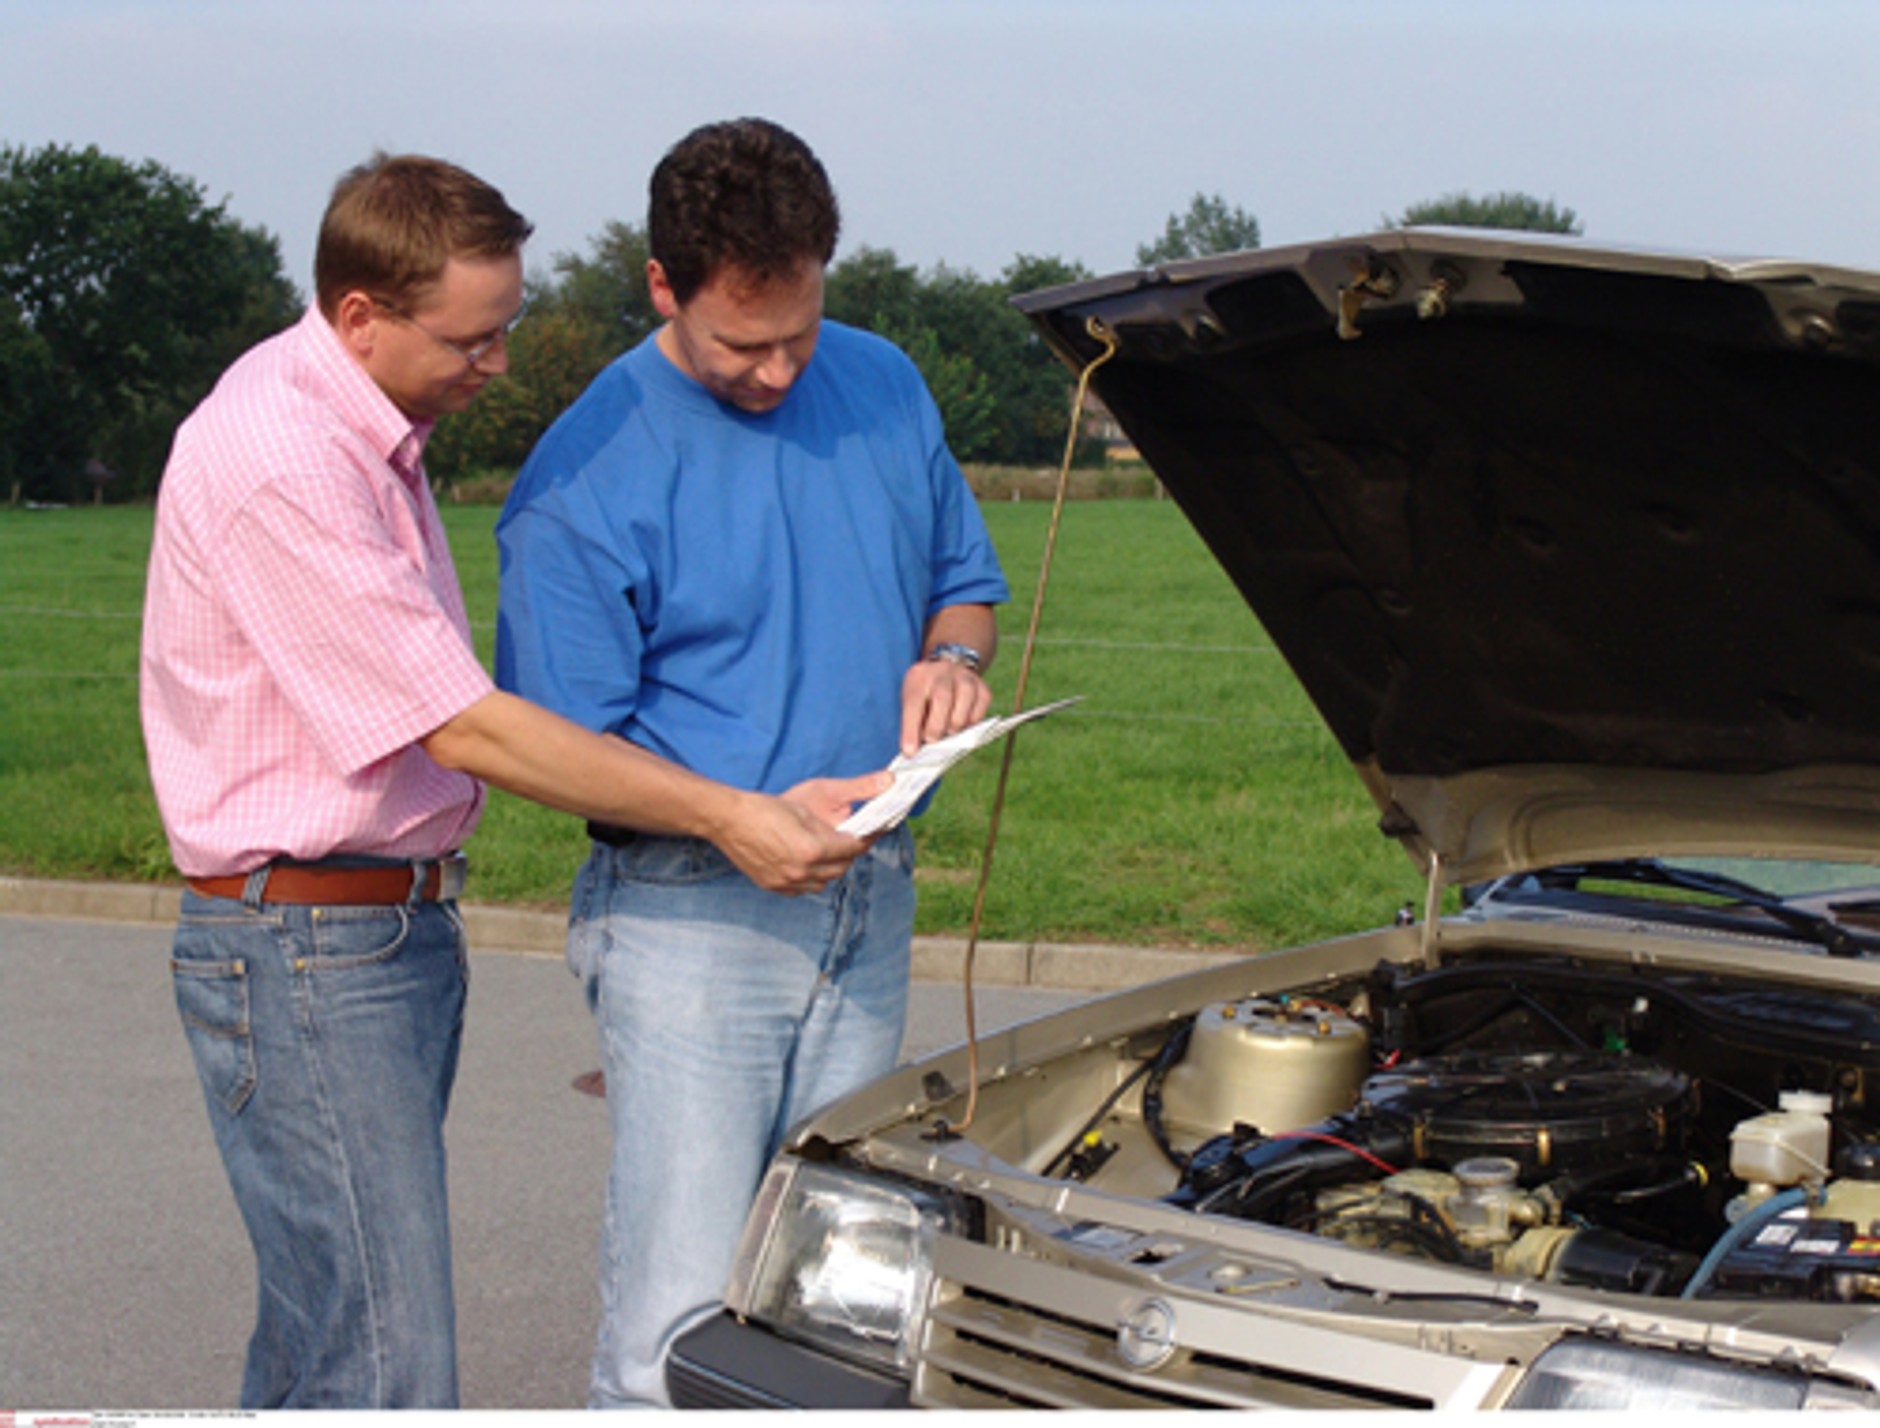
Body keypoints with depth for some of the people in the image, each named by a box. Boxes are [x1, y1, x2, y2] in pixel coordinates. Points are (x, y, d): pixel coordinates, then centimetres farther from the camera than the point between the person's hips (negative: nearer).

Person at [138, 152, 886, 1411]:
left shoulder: (368, 430, 11)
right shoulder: (275, 460, -20)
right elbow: (464, 730, -21)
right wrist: (730, 819, -18)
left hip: (400, 928, 10)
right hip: (304, 958, -10)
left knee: (321, 1339, 16)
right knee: (390, 1383, -10)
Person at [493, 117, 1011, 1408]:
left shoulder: (883, 387, 7)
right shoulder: (588, 476, -11)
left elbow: (966, 578, 20)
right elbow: (573, 750, -10)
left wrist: (952, 657, -4)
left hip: (870, 909, 6)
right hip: (690, 921, -5)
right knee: (683, 1307, -8)